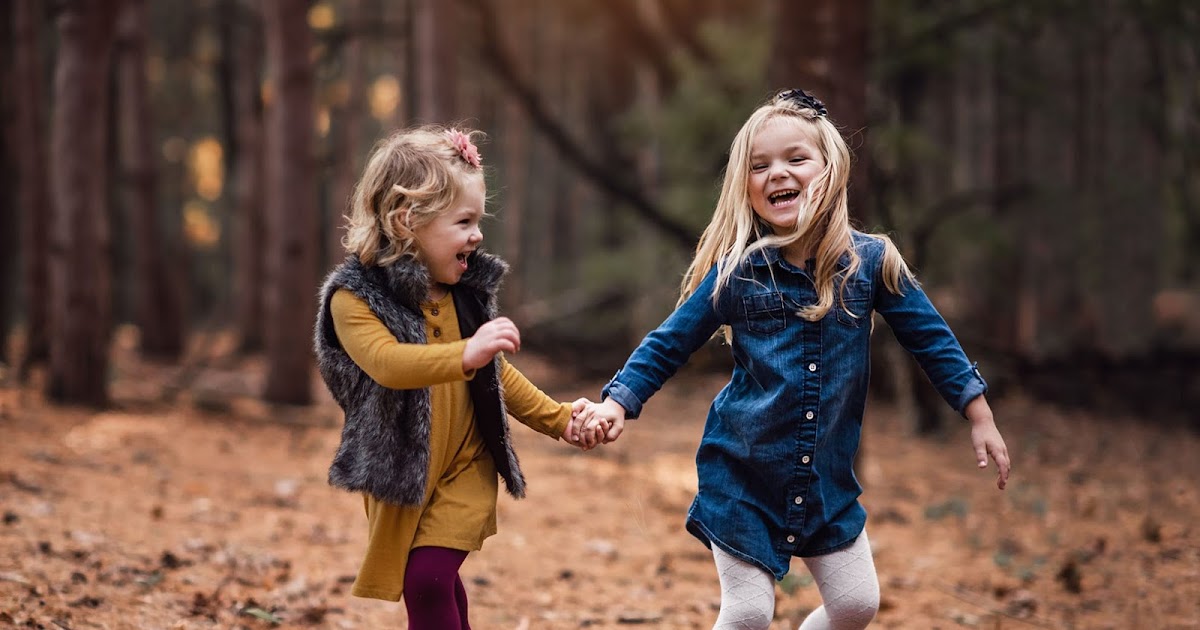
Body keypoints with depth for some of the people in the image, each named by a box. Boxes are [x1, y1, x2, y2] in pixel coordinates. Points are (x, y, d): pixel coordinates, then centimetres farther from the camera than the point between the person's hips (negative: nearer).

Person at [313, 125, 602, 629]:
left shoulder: (467, 293, 0)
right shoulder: (355, 297, -16)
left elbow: (498, 375, 14)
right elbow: (388, 362, -35)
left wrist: (558, 418, 5)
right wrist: (467, 354, -49)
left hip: (464, 470, 1)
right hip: (397, 476, -1)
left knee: (428, 580, -15)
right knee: (424, 588, 11)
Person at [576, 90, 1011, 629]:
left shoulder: (869, 262, -6)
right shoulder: (735, 271, -10)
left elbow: (930, 338, 3)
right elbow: (669, 344, -1)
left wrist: (980, 418, 5)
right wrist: (617, 402, -12)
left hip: (829, 481, 2)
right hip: (741, 478, -2)